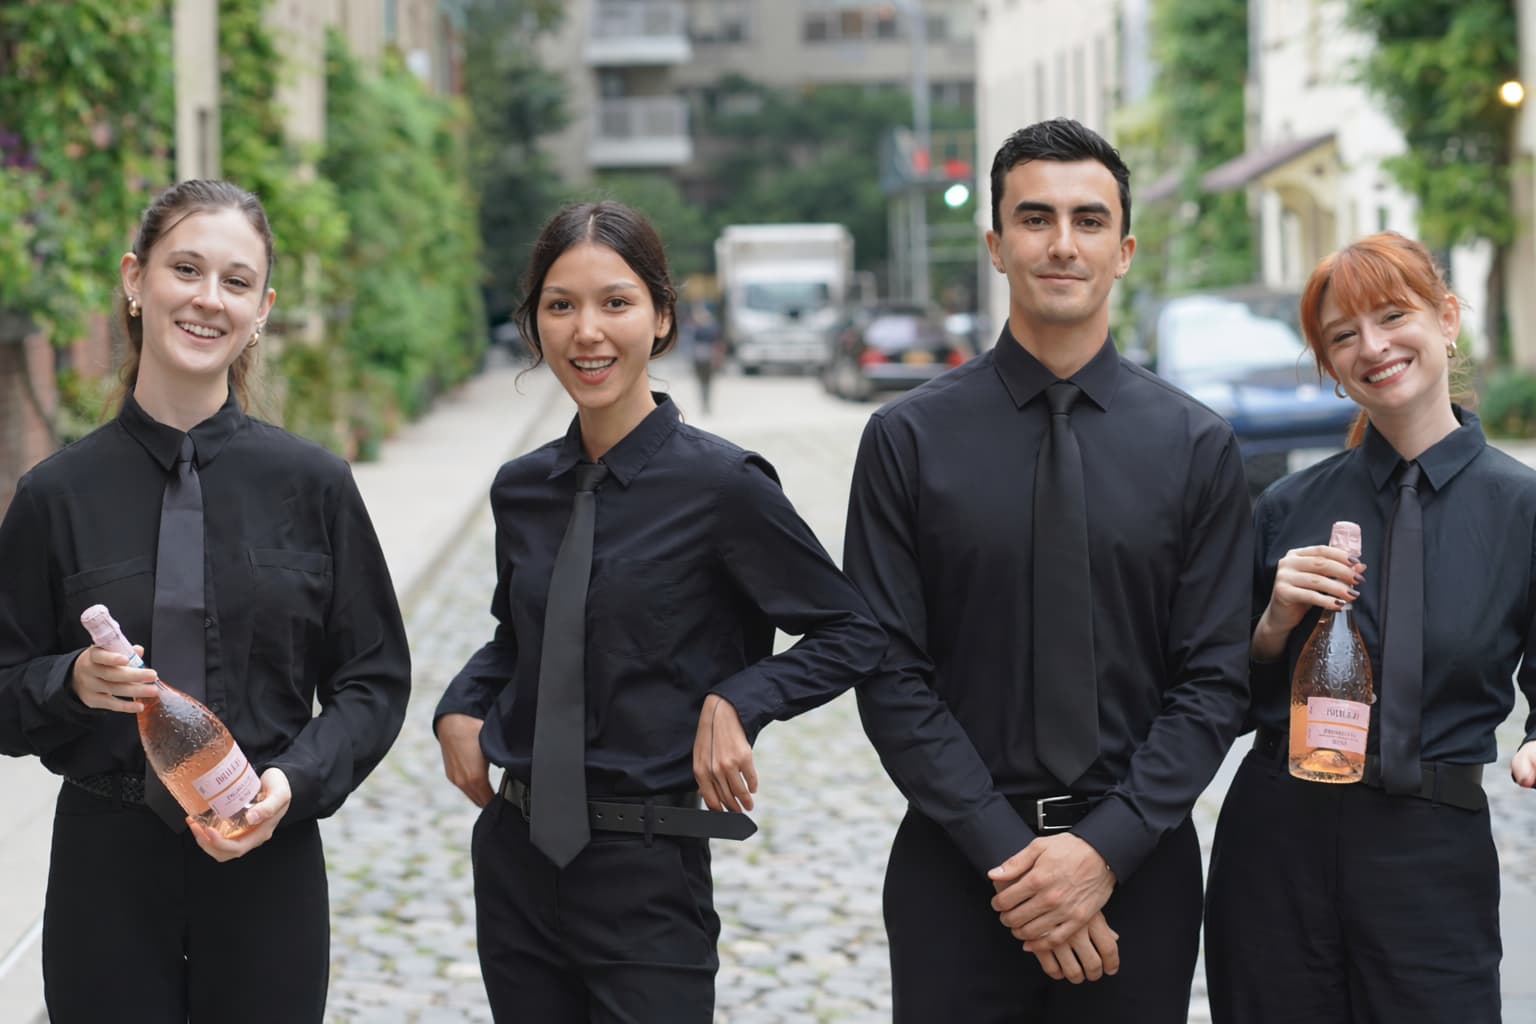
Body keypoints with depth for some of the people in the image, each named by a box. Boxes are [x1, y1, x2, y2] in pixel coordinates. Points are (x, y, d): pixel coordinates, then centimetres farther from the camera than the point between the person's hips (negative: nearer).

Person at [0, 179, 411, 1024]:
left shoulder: (313, 484, -1)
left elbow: (374, 680, 3)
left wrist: (297, 781, -14)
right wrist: (72, 684, -15)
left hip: (267, 865, 0)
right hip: (106, 867, 0)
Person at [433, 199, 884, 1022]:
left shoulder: (719, 483, -12)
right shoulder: (522, 490, 4)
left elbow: (853, 634, -6)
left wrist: (738, 702, -19)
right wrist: (461, 708, 3)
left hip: (647, 872, -5)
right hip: (515, 858, 5)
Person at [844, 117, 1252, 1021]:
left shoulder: (1197, 446, 1)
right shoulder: (909, 439, -2)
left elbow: (1215, 680, -1)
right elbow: (891, 676, -5)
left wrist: (1106, 847, -12)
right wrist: (1009, 855, -13)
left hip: (1138, 868, 1)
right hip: (957, 869, -1)